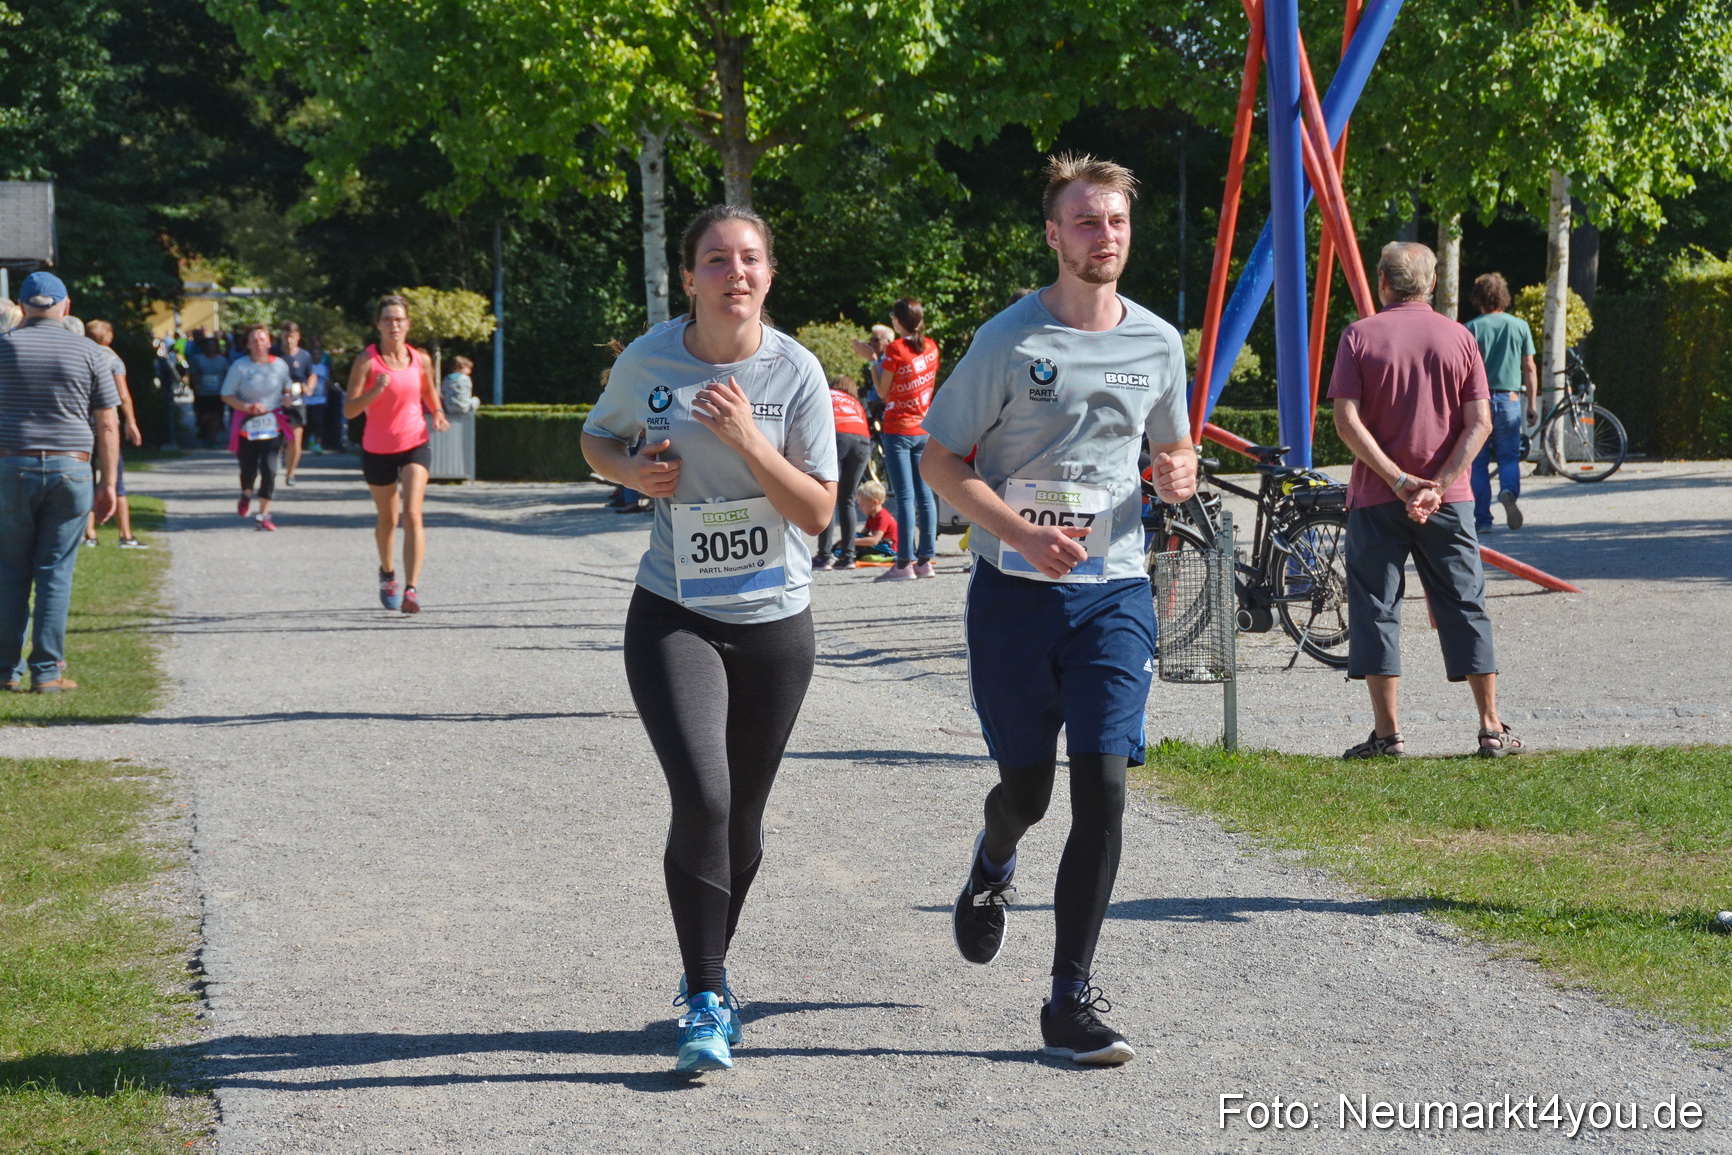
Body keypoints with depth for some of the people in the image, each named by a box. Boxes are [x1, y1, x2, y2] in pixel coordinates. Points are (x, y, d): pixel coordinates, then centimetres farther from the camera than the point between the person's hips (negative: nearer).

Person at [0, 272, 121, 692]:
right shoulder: (86, 352, 2)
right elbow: (107, 425, 1)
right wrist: (108, 483, 6)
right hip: (70, 469, 0)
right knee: (55, 574, 4)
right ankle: (47, 671, 2)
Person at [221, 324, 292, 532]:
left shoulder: (279, 365, 2)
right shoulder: (240, 366, -5)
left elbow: (287, 388, 20)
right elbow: (227, 396, -3)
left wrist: (287, 397, -3)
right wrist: (248, 407, -16)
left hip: (272, 426, 1)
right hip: (247, 427, -1)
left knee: (269, 469, -12)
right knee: (248, 469, 5)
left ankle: (264, 515, -4)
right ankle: (246, 494, 42)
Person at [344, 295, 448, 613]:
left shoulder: (421, 360, -1)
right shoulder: (367, 361, -11)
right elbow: (349, 409, -17)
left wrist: (437, 413, 6)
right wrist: (375, 391, -32)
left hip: (415, 445, 1)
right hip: (377, 450, 0)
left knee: (412, 515, -16)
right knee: (387, 519, 14)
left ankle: (411, 589, -20)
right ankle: (387, 573, 42)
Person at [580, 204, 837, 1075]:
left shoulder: (795, 372, -8)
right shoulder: (649, 361, -6)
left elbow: (818, 512, -10)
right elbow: (597, 439, 13)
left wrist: (749, 440, -23)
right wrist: (633, 472, -9)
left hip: (775, 621, 1)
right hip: (675, 617, -1)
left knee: (742, 821, 11)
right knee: (702, 798, -20)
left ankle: (706, 981, 35)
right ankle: (706, 1003, -10)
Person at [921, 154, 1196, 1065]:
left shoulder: (1158, 342, 7)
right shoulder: (1010, 341, -5)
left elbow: (1174, 448, 23)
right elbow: (939, 459, -2)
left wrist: (1180, 473, -3)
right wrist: (1021, 534, -17)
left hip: (1114, 591, 2)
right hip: (1014, 590, -2)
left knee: (1103, 785, -11)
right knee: (1027, 789, 7)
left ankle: (1071, 1003, -5)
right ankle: (992, 867, 47)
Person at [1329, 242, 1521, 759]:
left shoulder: (1360, 336, -2)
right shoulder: (1458, 338, 3)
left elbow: (1347, 421, -11)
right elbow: (1479, 422, -5)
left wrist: (1398, 480, -12)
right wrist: (1439, 484, -10)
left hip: (1376, 500, -2)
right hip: (1447, 501, 2)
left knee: (1375, 609, 5)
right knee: (1465, 607, 9)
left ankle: (1388, 733, 2)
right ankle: (1492, 729, 9)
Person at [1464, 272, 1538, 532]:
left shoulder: (1472, 328, -4)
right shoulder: (1520, 326, 3)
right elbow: (1529, 368, 5)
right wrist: (1532, 403, 12)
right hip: (1510, 399, 2)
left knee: (1478, 461, 6)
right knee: (1509, 456, 10)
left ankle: (1482, 518, 4)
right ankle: (1509, 492, -21)